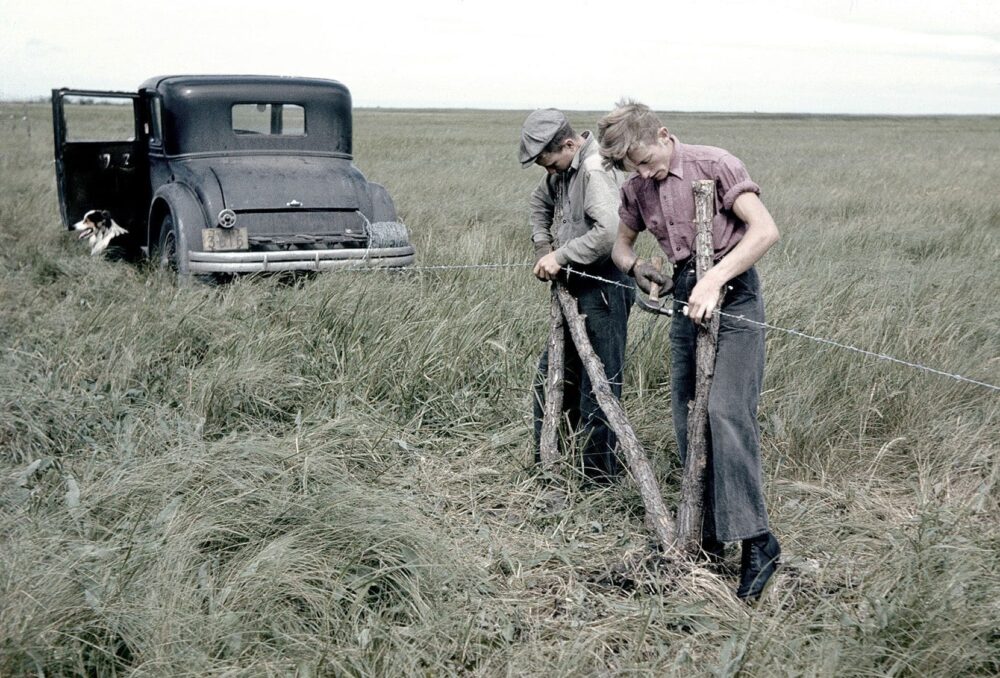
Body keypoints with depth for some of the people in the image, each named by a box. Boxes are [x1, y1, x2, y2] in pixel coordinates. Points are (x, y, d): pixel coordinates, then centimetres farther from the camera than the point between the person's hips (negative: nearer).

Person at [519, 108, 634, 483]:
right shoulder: (563, 169, 9)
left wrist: (561, 256, -21)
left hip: (604, 287, -10)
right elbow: (540, 201, 26)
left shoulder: (597, 169, -20)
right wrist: (543, 248, 12)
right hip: (576, 287, 10)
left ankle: (600, 473, 9)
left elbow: (609, 231, -31)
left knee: (598, 382, -2)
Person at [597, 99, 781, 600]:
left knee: (725, 412, -19)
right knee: (687, 422, 7)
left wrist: (713, 280, -28)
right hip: (686, 300, 7)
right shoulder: (636, 188, 9)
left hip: (733, 297, -7)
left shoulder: (714, 165, -11)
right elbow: (621, 243, 22)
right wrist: (635, 267, -2)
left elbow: (765, 229, -20)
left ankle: (756, 540, -15)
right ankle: (710, 536, 17)